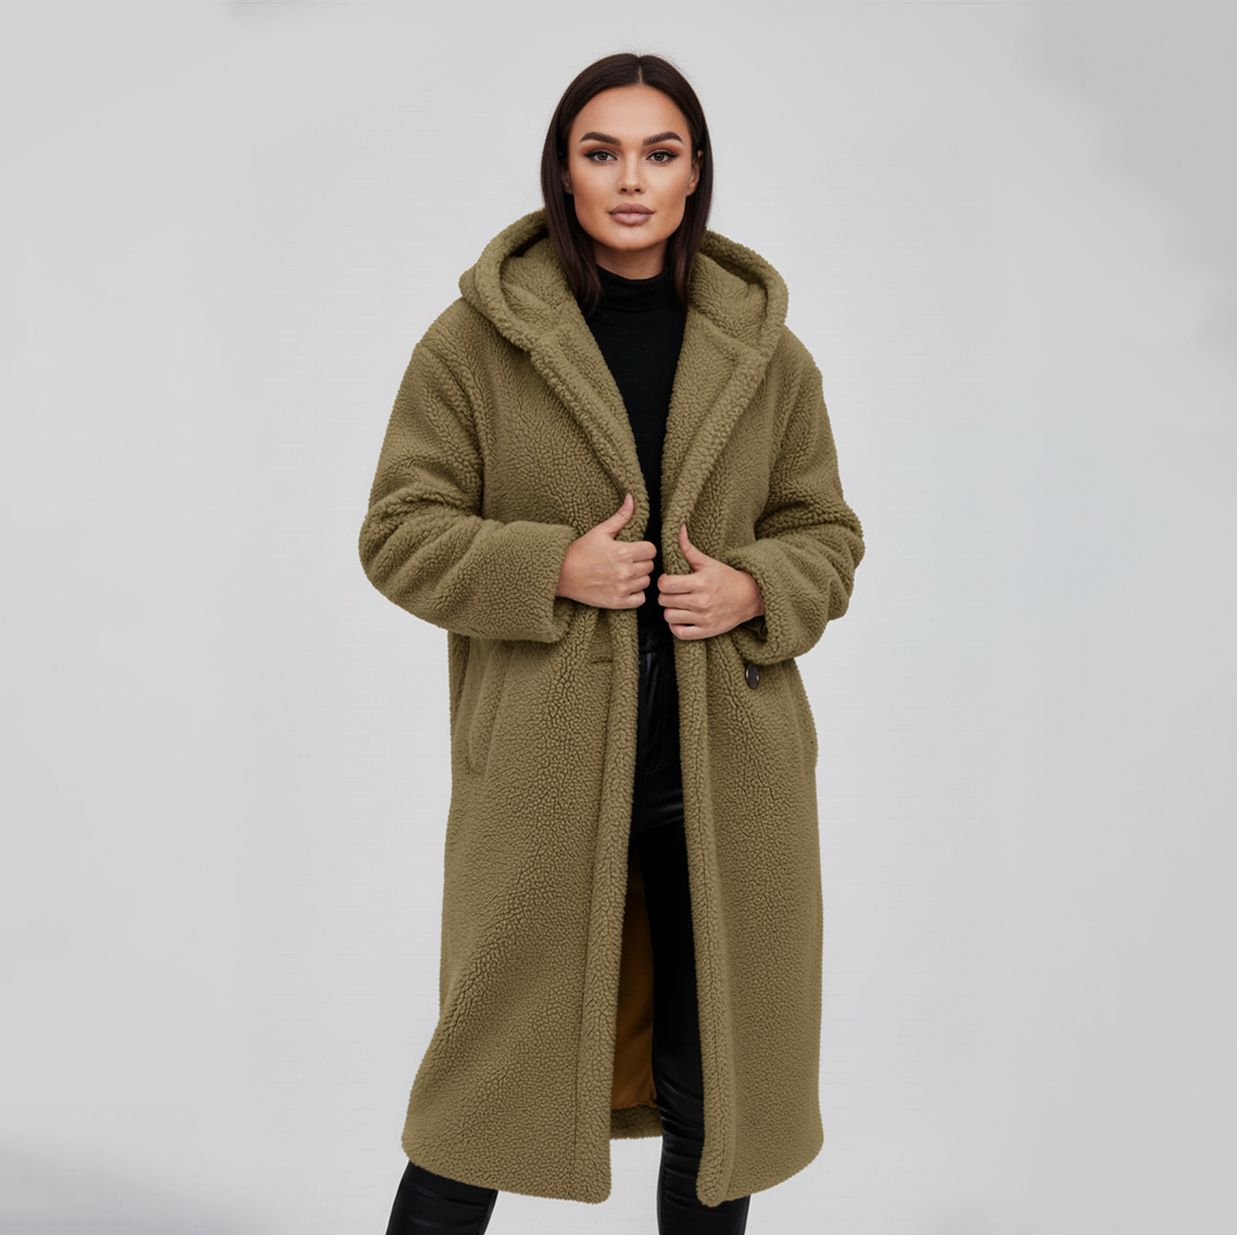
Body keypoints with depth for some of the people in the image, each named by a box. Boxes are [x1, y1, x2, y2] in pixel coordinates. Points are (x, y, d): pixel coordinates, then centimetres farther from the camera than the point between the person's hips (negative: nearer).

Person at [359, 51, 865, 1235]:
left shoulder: (765, 353, 5)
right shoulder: (474, 339, -2)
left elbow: (828, 534, 12)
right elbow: (399, 534, -1)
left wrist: (754, 589, -9)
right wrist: (553, 567, -16)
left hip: (725, 770, 3)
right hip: (544, 768, -2)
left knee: (717, 1086, 15)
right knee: (497, 1069, 8)